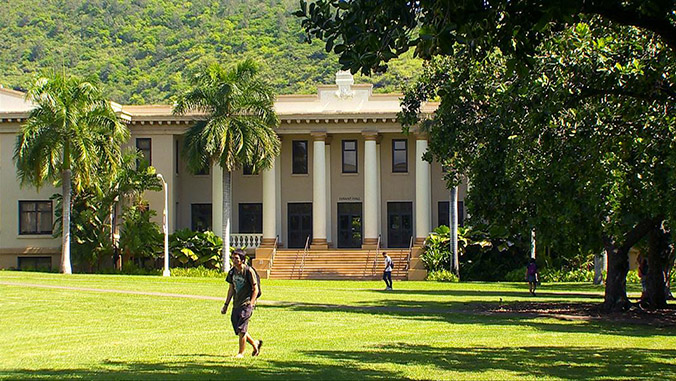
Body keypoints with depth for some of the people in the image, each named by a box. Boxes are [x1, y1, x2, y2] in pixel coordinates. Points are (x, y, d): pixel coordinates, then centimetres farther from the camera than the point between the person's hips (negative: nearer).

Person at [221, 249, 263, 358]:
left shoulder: (249, 271, -11)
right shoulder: (232, 272, 8)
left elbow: (255, 289, -8)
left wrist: (250, 304, -16)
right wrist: (226, 304, 16)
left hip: (247, 304, -7)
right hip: (236, 304, 7)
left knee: (241, 329, -11)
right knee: (237, 330, 8)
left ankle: (241, 352, 2)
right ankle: (255, 343, 29)